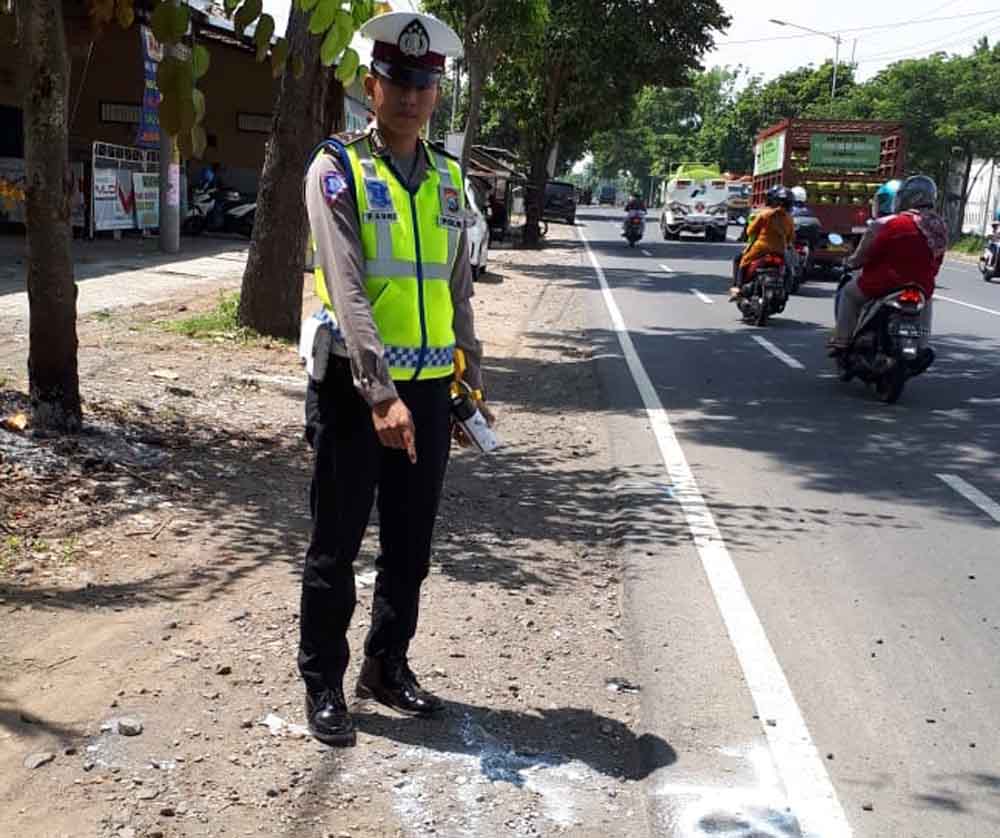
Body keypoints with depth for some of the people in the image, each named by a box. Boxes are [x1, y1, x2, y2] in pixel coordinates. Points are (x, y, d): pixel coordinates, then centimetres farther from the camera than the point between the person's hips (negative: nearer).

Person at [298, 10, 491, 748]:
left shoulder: (449, 181, 11)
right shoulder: (337, 171, -6)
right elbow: (347, 290, -17)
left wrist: (473, 377, 13)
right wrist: (380, 394, -25)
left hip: (428, 388, 5)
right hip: (352, 386, -5)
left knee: (410, 543, 14)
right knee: (337, 545, 5)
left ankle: (389, 666, 31)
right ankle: (324, 684, 19)